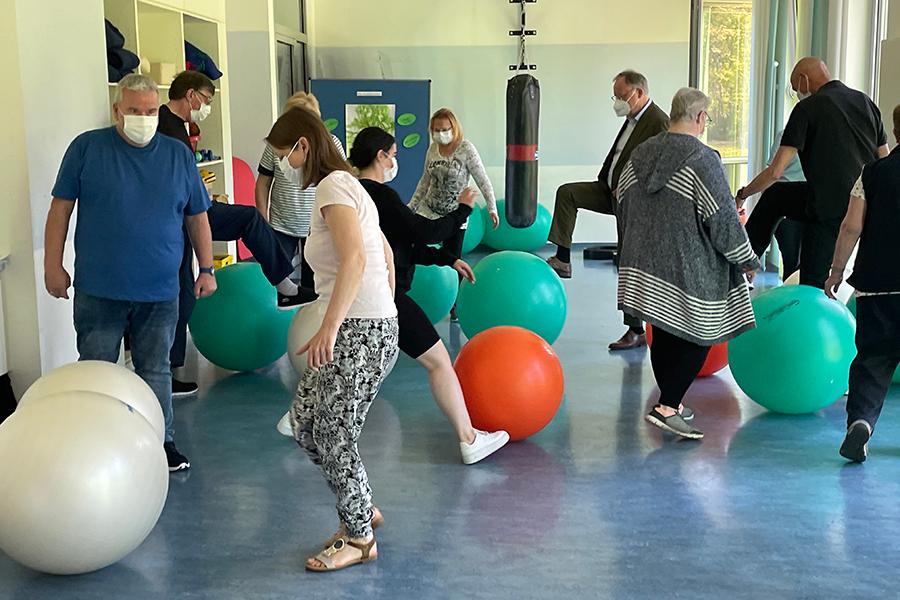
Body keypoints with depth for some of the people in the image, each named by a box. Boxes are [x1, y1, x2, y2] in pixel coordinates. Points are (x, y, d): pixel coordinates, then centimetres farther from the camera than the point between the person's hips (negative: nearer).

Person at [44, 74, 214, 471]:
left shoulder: (179, 155, 5)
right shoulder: (87, 148, -2)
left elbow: (197, 217, 11)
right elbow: (61, 208, 1)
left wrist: (206, 268, 10)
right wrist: (53, 265, -3)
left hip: (159, 292, 2)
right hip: (98, 290, -1)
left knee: (156, 371, 12)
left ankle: (161, 442, 25)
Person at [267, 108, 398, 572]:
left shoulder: (332, 187, -12)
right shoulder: (345, 185, 18)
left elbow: (355, 259, -27)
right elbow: (387, 255, 22)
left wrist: (330, 327, -31)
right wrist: (384, 310, 26)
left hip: (360, 331, -10)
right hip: (374, 324, 10)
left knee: (335, 436, 1)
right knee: (304, 421, 15)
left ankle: (358, 537, 17)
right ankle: (360, 508, 28)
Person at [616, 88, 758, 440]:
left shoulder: (640, 154, 7)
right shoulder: (702, 160, -14)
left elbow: (622, 206, 15)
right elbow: (723, 219, -13)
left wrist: (633, 249, 28)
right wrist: (745, 258, 1)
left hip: (644, 263, 7)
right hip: (688, 271, -7)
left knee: (663, 335, 16)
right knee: (697, 338, 2)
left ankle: (672, 402, 26)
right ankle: (666, 408, -4)